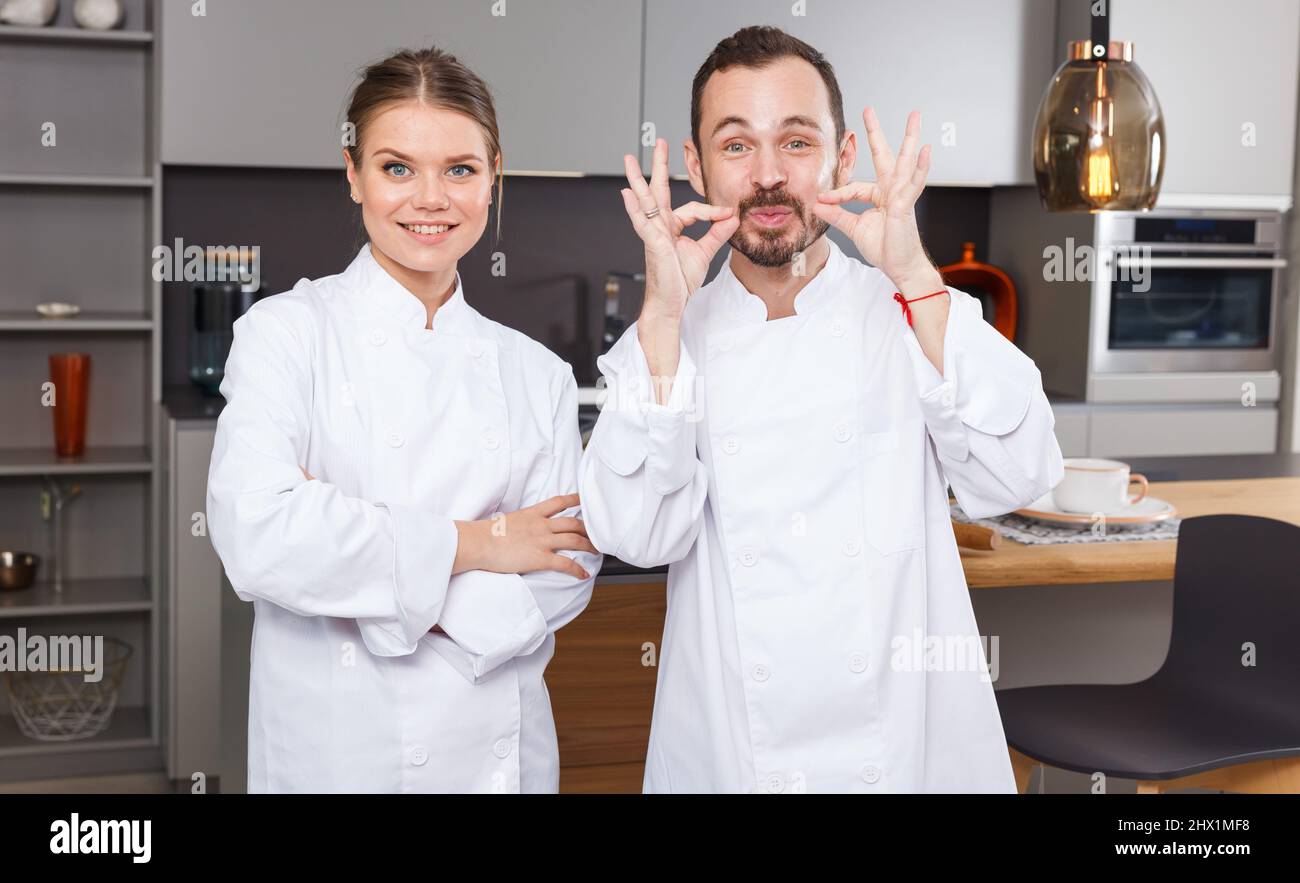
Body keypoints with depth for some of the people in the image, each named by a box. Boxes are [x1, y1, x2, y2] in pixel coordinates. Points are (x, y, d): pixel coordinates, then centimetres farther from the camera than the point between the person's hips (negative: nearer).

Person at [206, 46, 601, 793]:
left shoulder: (538, 374, 3)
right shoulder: (288, 333, -6)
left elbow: (562, 581, -4)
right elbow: (256, 535, -20)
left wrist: (361, 564, -16)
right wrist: (475, 543, -14)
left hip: (499, 751, 3)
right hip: (334, 751, -3)